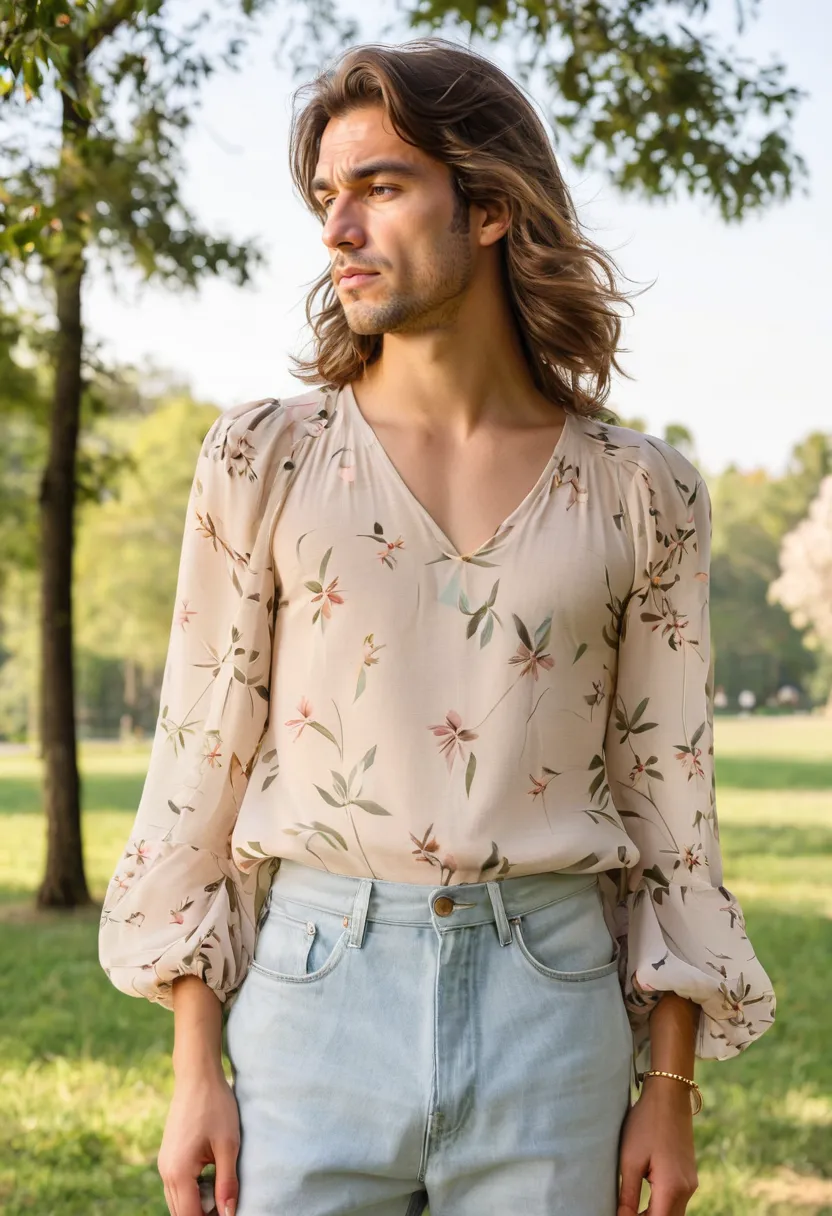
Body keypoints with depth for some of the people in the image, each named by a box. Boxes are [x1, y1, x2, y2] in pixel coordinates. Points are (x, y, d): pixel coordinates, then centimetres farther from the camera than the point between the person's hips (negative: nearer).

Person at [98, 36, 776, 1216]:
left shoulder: (640, 492, 2)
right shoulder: (265, 461, 1)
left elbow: (666, 793, 6)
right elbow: (203, 763, 2)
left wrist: (673, 1089, 4)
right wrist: (196, 1071, -1)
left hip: (549, 1001, 1)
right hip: (321, 988, 0)